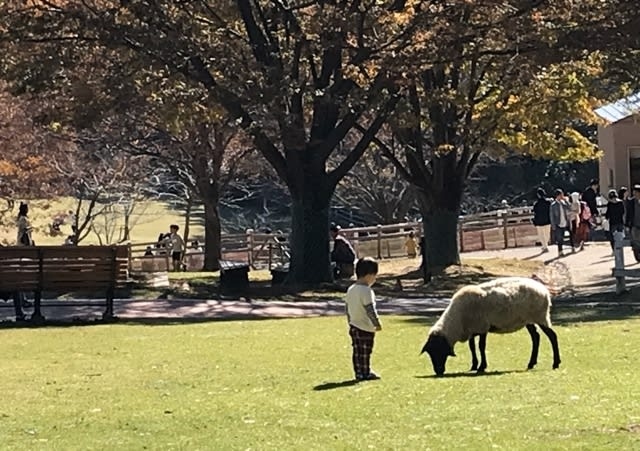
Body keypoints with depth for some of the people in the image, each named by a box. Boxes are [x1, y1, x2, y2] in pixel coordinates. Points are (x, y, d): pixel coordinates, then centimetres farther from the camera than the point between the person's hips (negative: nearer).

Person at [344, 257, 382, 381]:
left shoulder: (350, 290, 9)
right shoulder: (366, 291, -18)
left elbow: (347, 309, 15)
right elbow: (370, 310, -20)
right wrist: (377, 324, -12)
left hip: (354, 326, 8)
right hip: (366, 328, -8)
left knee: (357, 351, 10)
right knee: (365, 351, -1)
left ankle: (358, 373, 14)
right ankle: (365, 373, 3)